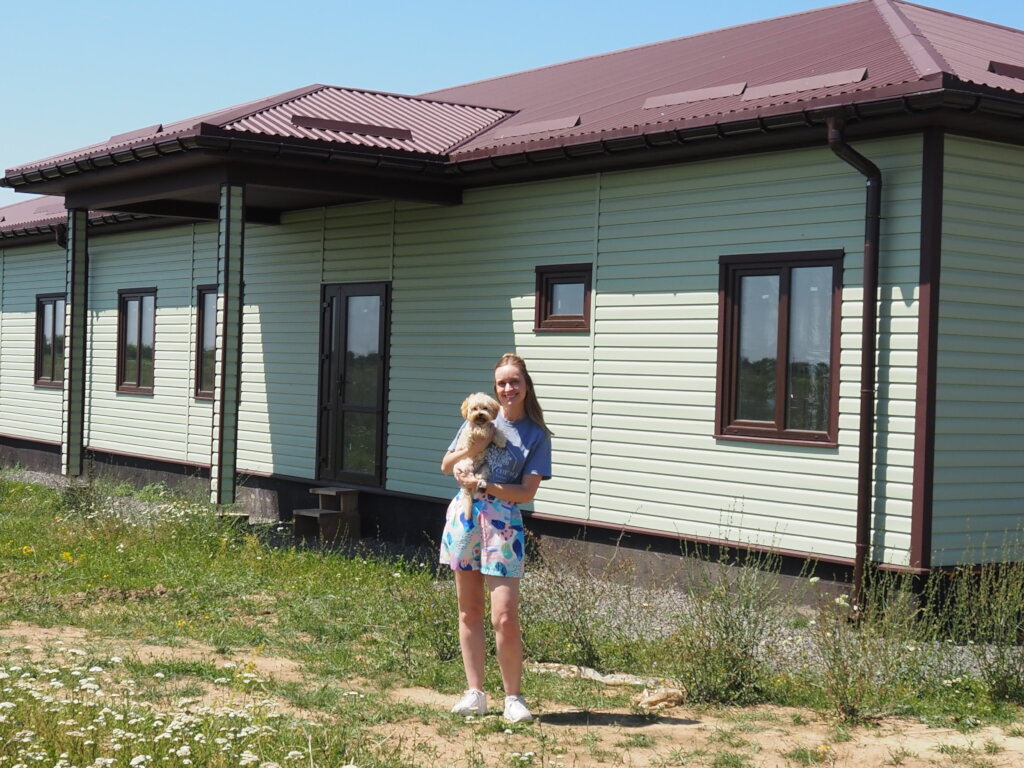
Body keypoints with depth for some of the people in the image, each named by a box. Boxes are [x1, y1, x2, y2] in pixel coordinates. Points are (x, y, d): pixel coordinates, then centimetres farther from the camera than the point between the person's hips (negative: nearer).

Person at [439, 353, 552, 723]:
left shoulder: (537, 435, 0)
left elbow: (527, 491, -6)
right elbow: (446, 466, 12)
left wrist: (483, 486, -15)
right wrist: (474, 447, -6)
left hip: (503, 524, -4)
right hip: (465, 517, 4)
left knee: (505, 617, -9)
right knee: (469, 611, 8)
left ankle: (513, 698, 4)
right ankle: (475, 692, 15)